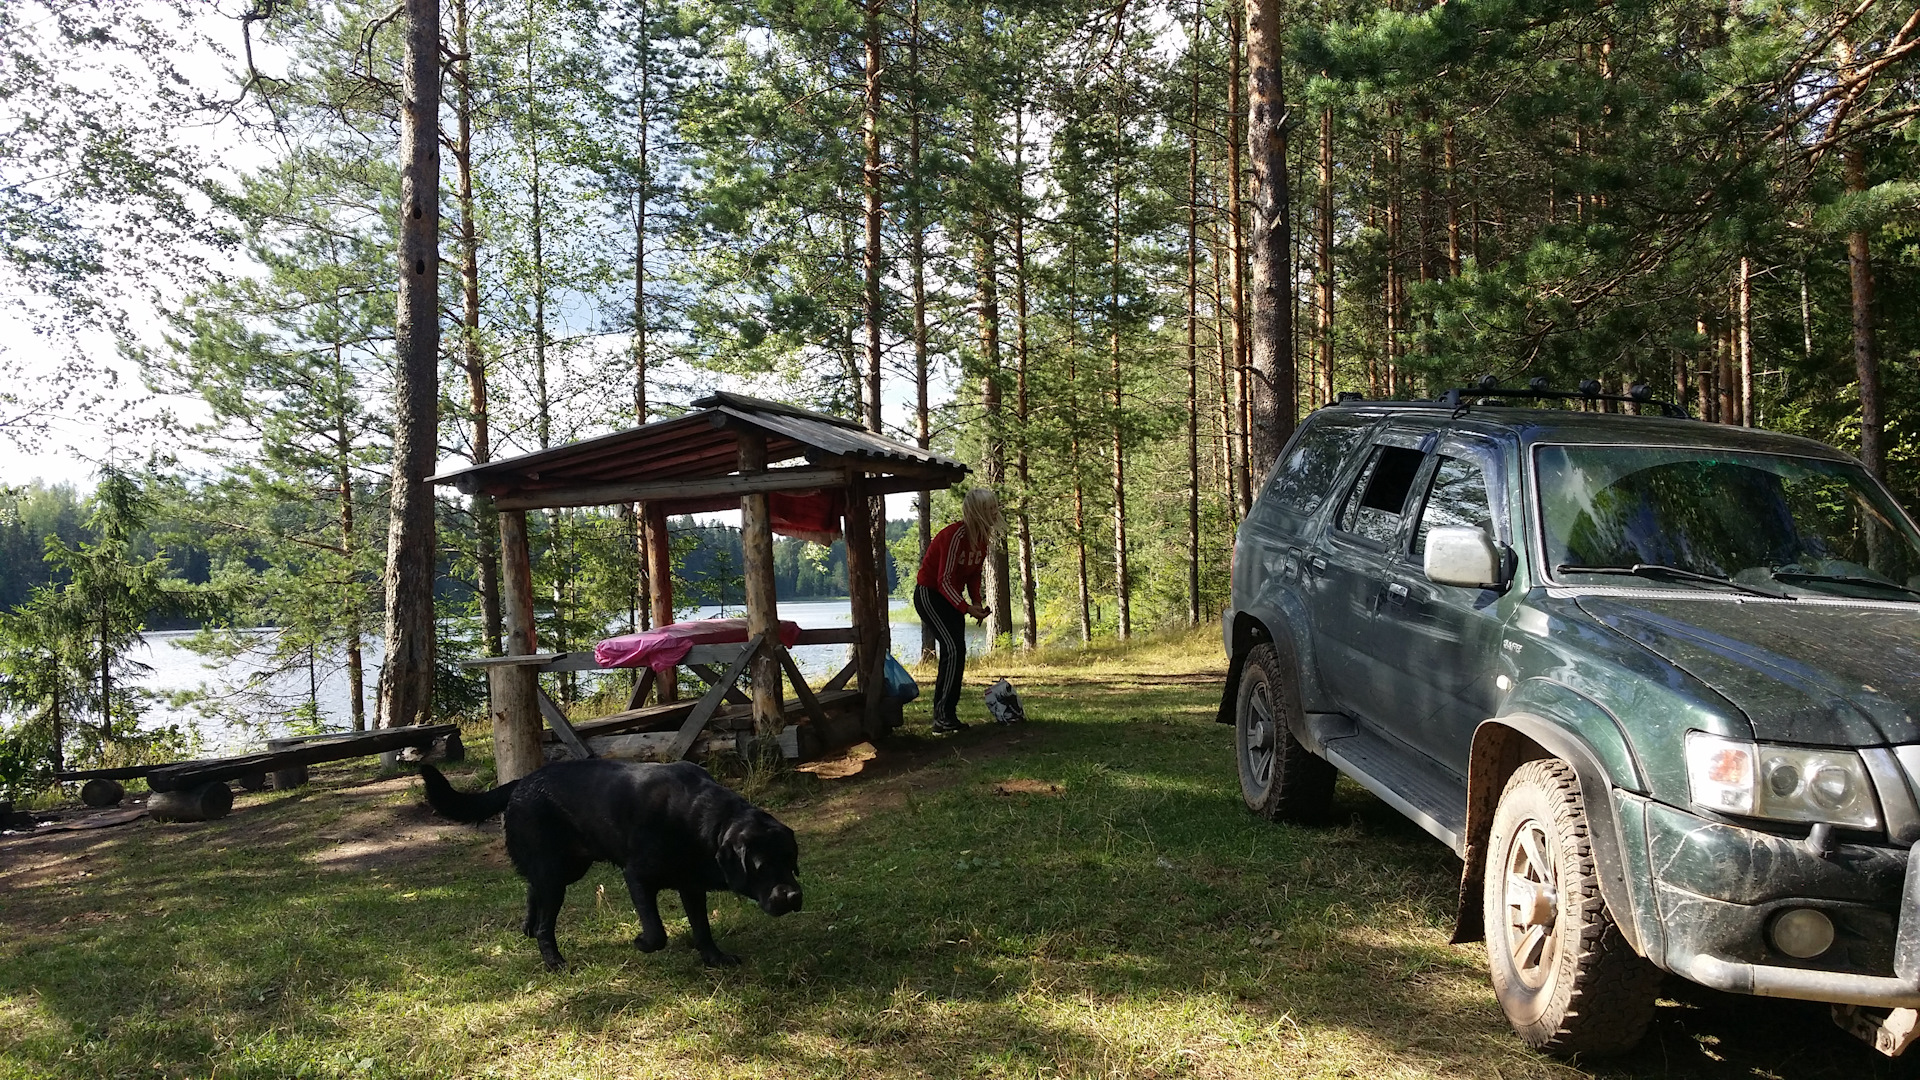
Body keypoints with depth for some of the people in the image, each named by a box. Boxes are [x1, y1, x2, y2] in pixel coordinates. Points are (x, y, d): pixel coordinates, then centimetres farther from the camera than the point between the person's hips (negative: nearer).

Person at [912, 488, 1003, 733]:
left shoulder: (983, 537, 1)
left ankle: (947, 715, 11)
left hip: (950, 596, 9)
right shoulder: (956, 535, -26)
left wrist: (976, 602, -5)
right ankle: (942, 717, -17)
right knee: (954, 649, -19)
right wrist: (967, 608, -31)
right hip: (929, 594, -9)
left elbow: (973, 575, 10)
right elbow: (944, 580, -26)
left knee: (956, 653, 6)